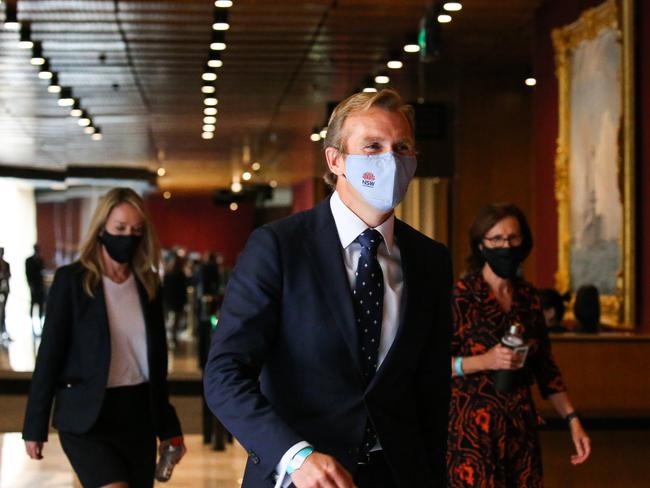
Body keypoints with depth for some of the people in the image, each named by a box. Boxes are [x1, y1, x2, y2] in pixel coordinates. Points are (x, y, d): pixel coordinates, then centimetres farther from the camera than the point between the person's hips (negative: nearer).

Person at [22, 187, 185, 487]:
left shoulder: (149, 284, 9)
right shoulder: (72, 280, -4)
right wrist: (35, 426, -6)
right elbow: (50, 353, -4)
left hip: (139, 415, 5)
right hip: (87, 417, -5)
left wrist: (167, 427, 15)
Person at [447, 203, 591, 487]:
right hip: (473, 427, -5)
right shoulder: (459, 296, -8)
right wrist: (485, 361, -22)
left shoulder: (528, 297, 8)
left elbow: (545, 366, 14)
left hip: (521, 427, 5)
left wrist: (572, 419, 7)